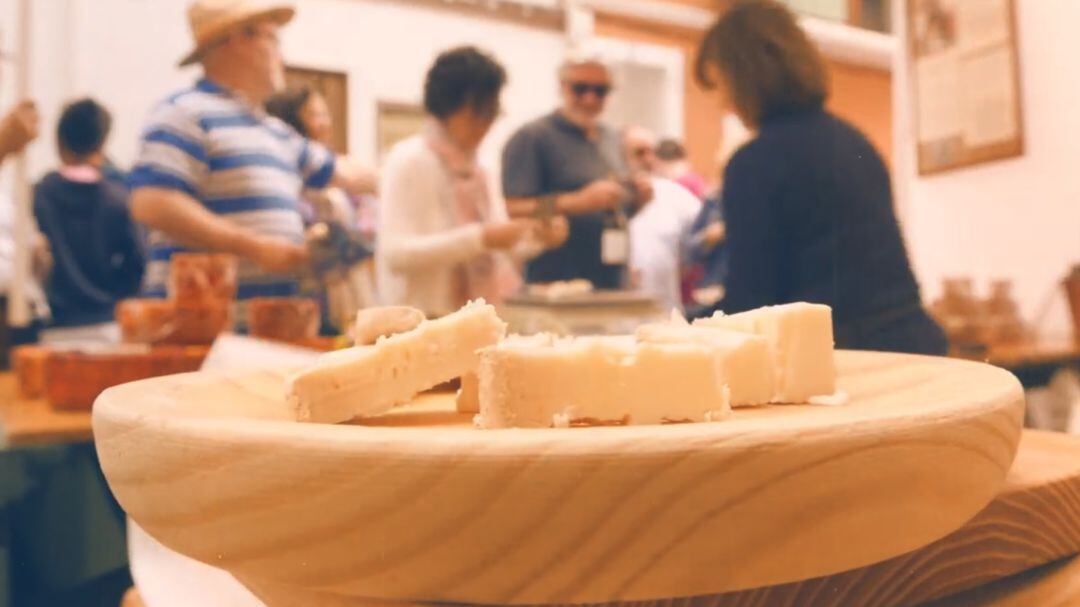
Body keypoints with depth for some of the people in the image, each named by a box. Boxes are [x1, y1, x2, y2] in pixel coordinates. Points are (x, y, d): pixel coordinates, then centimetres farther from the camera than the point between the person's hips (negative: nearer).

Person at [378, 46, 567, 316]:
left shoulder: (475, 165, 11)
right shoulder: (409, 160, -9)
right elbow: (395, 253, -19)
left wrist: (535, 237, -5)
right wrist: (480, 238, -27)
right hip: (426, 318, -6)